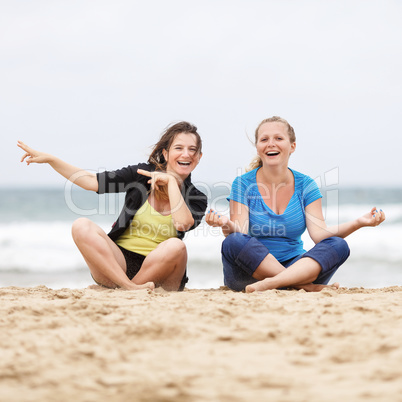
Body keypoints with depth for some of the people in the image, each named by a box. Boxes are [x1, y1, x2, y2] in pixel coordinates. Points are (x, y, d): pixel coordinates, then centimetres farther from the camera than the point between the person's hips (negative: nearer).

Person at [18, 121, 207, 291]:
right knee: (82, 226, -23)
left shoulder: (196, 198, 2)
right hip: (118, 262, 2)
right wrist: (49, 159, -2)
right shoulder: (141, 173, 5)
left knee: (175, 246, -34)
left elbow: (183, 223, -20)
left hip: (159, 271, -2)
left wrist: (171, 181, -13)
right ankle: (130, 287, -32)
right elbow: (92, 181, 4)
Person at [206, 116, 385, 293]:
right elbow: (239, 233, -12)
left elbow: (319, 233, -7)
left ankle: (269, 283, -38)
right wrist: (227, 225, -35)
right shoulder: (243, 184, -2)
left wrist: (357, 223, -22)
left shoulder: (305, 185, 5)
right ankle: (306, 286, -29)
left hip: (297, 266, 2)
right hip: (250, 270, -2)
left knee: (338, 246, -22)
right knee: (233, 242, -33)